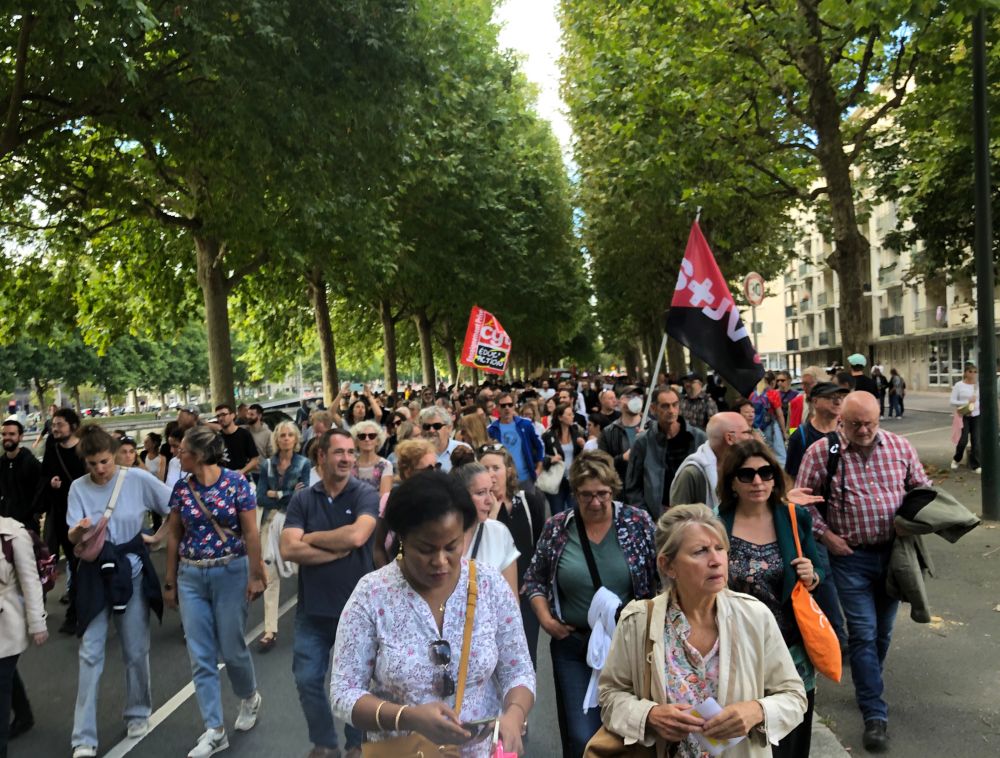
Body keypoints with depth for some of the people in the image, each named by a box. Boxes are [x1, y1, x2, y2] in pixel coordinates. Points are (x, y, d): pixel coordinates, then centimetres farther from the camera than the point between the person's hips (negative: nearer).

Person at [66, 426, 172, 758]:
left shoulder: (138, 478, -11)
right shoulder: (79, 487, -4)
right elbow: (73, 538, -8)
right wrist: (79, 530, -29)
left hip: (131, 570, -1)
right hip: (95, 573, 1)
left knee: (136, 651, 10)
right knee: (90, 653, 1)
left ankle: (138, 714, 31)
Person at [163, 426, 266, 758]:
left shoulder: (236, 482, -12)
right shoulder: (181, 488, 1)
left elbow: (251, 532, -10)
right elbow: (173, 536, 8)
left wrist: (255, 575, -11)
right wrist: (170, 582, 10)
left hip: (231, 573, -4)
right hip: (191, 577, 4)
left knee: (231, 649, 6)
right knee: (200, 656, 5)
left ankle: (250, 698, 37)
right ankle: (214, 730, 17)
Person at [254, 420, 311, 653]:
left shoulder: (304, 463, 0)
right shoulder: (267, 464, 8)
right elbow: (260, 499, 0)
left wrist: (276, 495, -6)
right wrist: (289, 495, -10)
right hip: (270, 522, 3)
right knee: (270, 574, 2)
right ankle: (270, 630, 9)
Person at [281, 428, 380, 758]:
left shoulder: (366, 495, -9)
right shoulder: (302, 499, -2)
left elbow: (357, 536, -26)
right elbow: (288, 549, -13)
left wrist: (311, 538, -14)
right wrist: (338, 551, -17)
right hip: (313, 608, 2)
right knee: (307, 680, 12)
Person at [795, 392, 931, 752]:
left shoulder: (900, 447, -1)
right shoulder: (821, 452, -11)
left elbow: (921, 488, 11)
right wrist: (825, 535, -11)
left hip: (894, 551, 4)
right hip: (850, 556, -3)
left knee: (883, 630, 18)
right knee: (863, 633, -2)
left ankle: (867, 687, 41)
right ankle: (875, 715, 8)